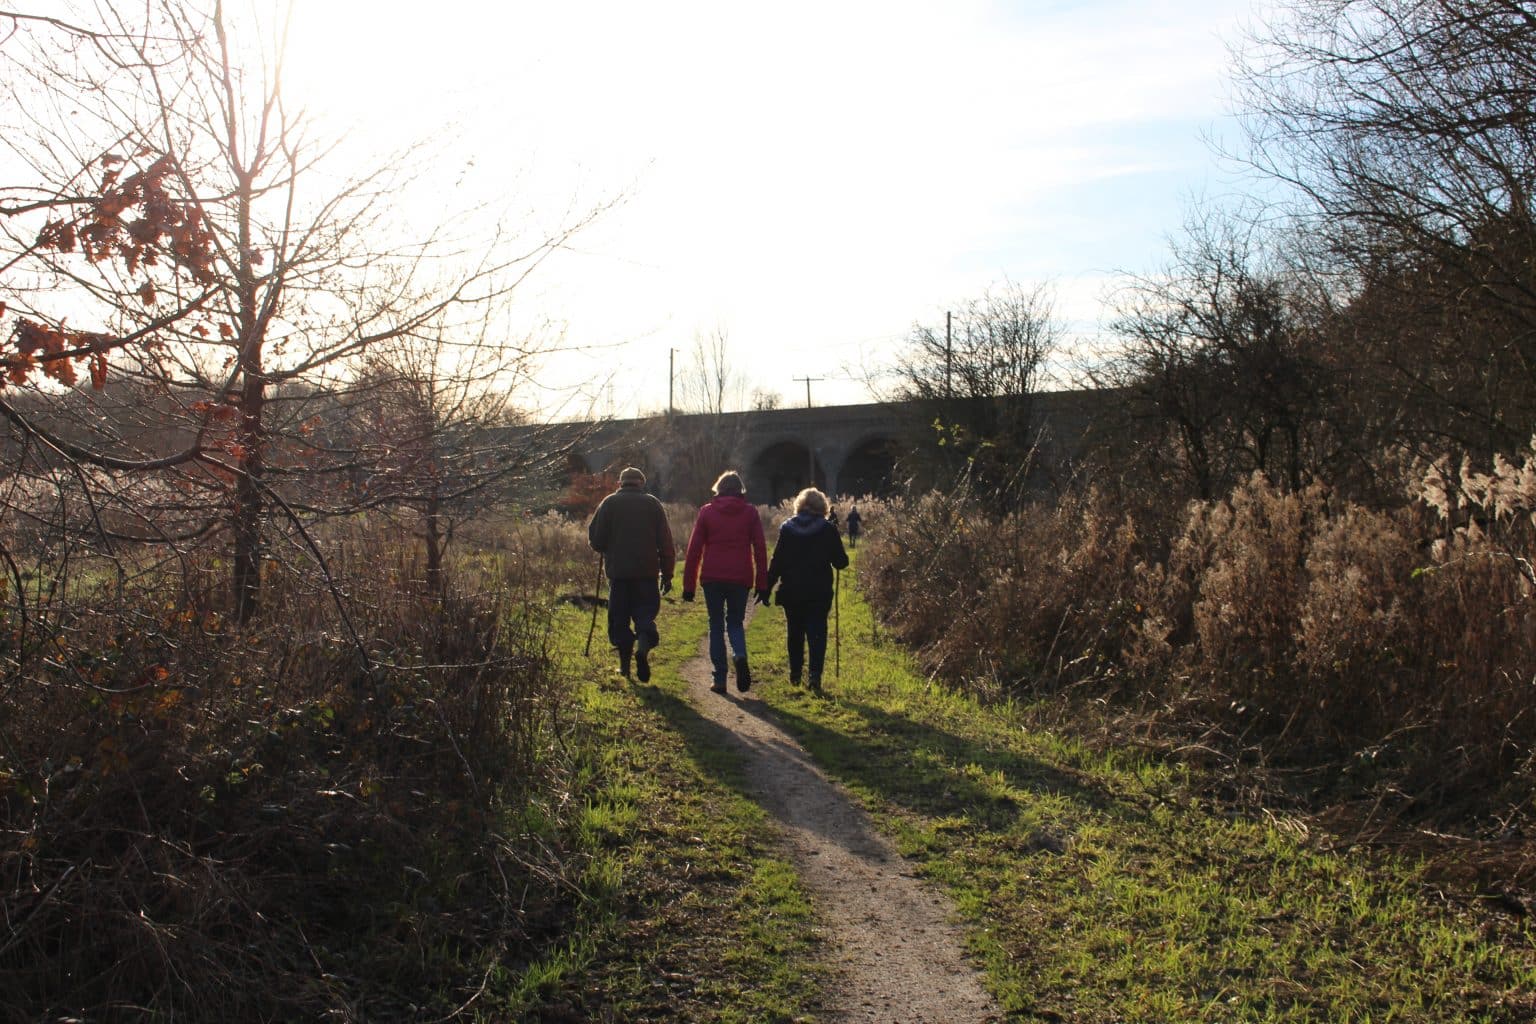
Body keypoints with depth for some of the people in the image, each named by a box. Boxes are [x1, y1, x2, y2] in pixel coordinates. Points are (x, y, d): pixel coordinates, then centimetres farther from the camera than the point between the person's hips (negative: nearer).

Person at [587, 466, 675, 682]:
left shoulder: (609, 503, 3)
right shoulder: (653, 504, 5)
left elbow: (595, 540, 0)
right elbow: (666, 543, 3)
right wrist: (667, 574, 7)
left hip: (618, 572, 0)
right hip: (647, 572, 0)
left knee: (619, 618, 9)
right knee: (645, 612, 7)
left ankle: (624, 664, 7)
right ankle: (644, 644, -21)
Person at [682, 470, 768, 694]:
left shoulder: (707, 511, 4)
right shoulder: (750, 512, 5)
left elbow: (694, 549, 2)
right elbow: (760, 549, 2)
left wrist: (689, 584, 5)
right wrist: (762, 584, 5)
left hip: (712, 578, -1)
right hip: (740, 578, 1)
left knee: (716, 626, 9)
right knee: (735, 622, 16)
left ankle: (720, 679, 5)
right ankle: (740, 656, -14)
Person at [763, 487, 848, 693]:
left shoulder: (787, 528, 0)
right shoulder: (828, 529, -4)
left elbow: (776, 562, -1)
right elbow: (841, 562, -2)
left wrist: (766, 589, 3)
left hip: (791, 591, 2)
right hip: (819, 592, -2)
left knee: (795, 633, 16)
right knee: (817, 633, 0)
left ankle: (795, 673, 24)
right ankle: (815, 674, -14)